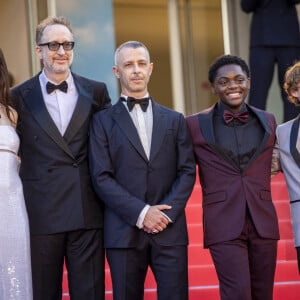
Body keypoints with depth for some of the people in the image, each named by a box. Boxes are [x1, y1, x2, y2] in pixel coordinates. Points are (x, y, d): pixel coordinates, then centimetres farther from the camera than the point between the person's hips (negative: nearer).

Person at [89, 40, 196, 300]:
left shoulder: (175, 120, 15)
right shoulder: (103, 121, 7)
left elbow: (187, 171, 7)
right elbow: (102, 178, -2)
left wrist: (167, 213, -8)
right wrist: (141, 213, -11)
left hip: (170, 230, 2)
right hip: (124, 232, -1)